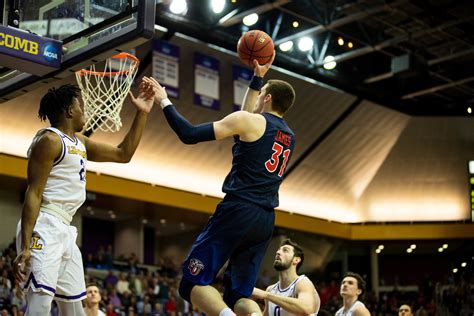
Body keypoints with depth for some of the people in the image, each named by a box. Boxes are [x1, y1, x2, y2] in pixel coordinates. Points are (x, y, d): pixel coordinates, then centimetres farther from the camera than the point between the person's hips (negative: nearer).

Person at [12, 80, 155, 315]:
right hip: (44, 228, -10)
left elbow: (123, 154, 25)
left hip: (64, 231, 10)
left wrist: (142, 113, 19)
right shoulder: (50, 140, -8)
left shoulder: (80, 143, 19)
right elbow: (33, 194, -15)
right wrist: (25, 247, -23)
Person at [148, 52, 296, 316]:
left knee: (193, 284, -4)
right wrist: (258, 77, 44)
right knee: (239, 295, 11)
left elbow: (189, 135, -6)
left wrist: (164, 102, 7)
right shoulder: (289, 137, 20)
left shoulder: (249, 121, -3)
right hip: (265, 221, 7)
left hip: (238, 211, -7)